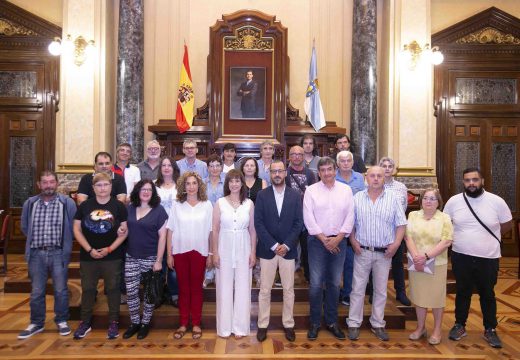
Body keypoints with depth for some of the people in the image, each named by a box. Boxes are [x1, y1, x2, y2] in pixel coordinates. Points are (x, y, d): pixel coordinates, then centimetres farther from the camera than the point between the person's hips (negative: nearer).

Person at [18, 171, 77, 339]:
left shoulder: (67, 203, -5)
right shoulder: (29, 203, 4)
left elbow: (74, 226, 0)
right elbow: (25, 227, 16)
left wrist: (65, 244, 1)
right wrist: (34, 241, 12)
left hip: (58, 253, -2)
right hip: (36, 253, 3)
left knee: (61, 290, 7)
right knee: (36, 292, 13)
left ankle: (62, 321, 24)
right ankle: (36, 323, 29)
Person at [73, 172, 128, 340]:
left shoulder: (119, 206, -3)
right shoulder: (84, 206, 2)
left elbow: (125, 231, -4)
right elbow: (77, 229, 1)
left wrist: (109, 249, -12)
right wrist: (90, 249, -9)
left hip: (112, 257, -2)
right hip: (88, 256, 2)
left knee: (113, 289, 6)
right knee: (88, 289, 12)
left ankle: (114, 322, 19)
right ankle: (85, 322, 27)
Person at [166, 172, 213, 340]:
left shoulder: (207, 205, -1)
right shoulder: (177, 205, 1)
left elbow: (210, 231, 0)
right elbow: (170, 231, 1)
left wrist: (211, 254, -1)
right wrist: (169, 254, -2)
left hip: (199, 252, -1)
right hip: (180, 252, 1)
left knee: (196, 288, 8)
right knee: (183, 288, 10)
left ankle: (196, 324, 20)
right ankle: (183, 324, 22)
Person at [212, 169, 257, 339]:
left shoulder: (249, 203, 1)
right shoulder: (220, 203, -1)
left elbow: (252, 230, 4)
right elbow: (215, 229, 0)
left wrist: (253, 252, 1)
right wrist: (214, 252, -4)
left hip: (243, 249, 1)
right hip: (225, 249, -1)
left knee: (243, 288, 7)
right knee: (224, 288, 7)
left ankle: (240, 326, 21)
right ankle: (224, 327, 21)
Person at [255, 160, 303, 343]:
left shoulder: (295, 195, 1)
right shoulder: (262, 195, -2)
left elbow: (299, 223, -2)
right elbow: (258, 223, -6)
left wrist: (286, 245, -11)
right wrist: (273, 245, -13)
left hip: (288, 250, 1)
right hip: (267, 250, -1)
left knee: (288, 290, 11)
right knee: (265, 290, 8)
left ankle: (288, 324, 26)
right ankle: (263, 325, 21)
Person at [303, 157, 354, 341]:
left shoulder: (346, 190, 4)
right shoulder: (311, 190, -1)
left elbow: (350, 216, 0)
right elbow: (308, 217, -6)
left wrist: (337, 239, -8)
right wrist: (324, 239, -10)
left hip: (339, 241, 2)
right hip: (317, 241, -2)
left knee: (334, 283, 11)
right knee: (316, 283, 0)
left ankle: (332, 321, 25)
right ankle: (315, 322, 16)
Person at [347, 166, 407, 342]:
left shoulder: (392, 198, -1)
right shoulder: (357, 198, 0)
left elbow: (400, 224, 0)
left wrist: (396, 243, -11)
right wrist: (353, 241, -5)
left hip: (384, 253, 1)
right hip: (362, 251, 0)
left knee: (381, 290, 12)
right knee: (358, 289, 6)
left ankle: (377, 324, 27)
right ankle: (354, 324, 18)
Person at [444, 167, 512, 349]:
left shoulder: (496, 201, -8)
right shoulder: (453, 201, -5)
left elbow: (508, 224, 6)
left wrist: (488, 237, 4)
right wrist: (459, 237, 2)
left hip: (488, 258, 0)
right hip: (461, 257, 1)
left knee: (487, 294, 15)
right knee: (462, 292, 15)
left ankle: (490, 329, 32)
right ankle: (460, 325, 31)